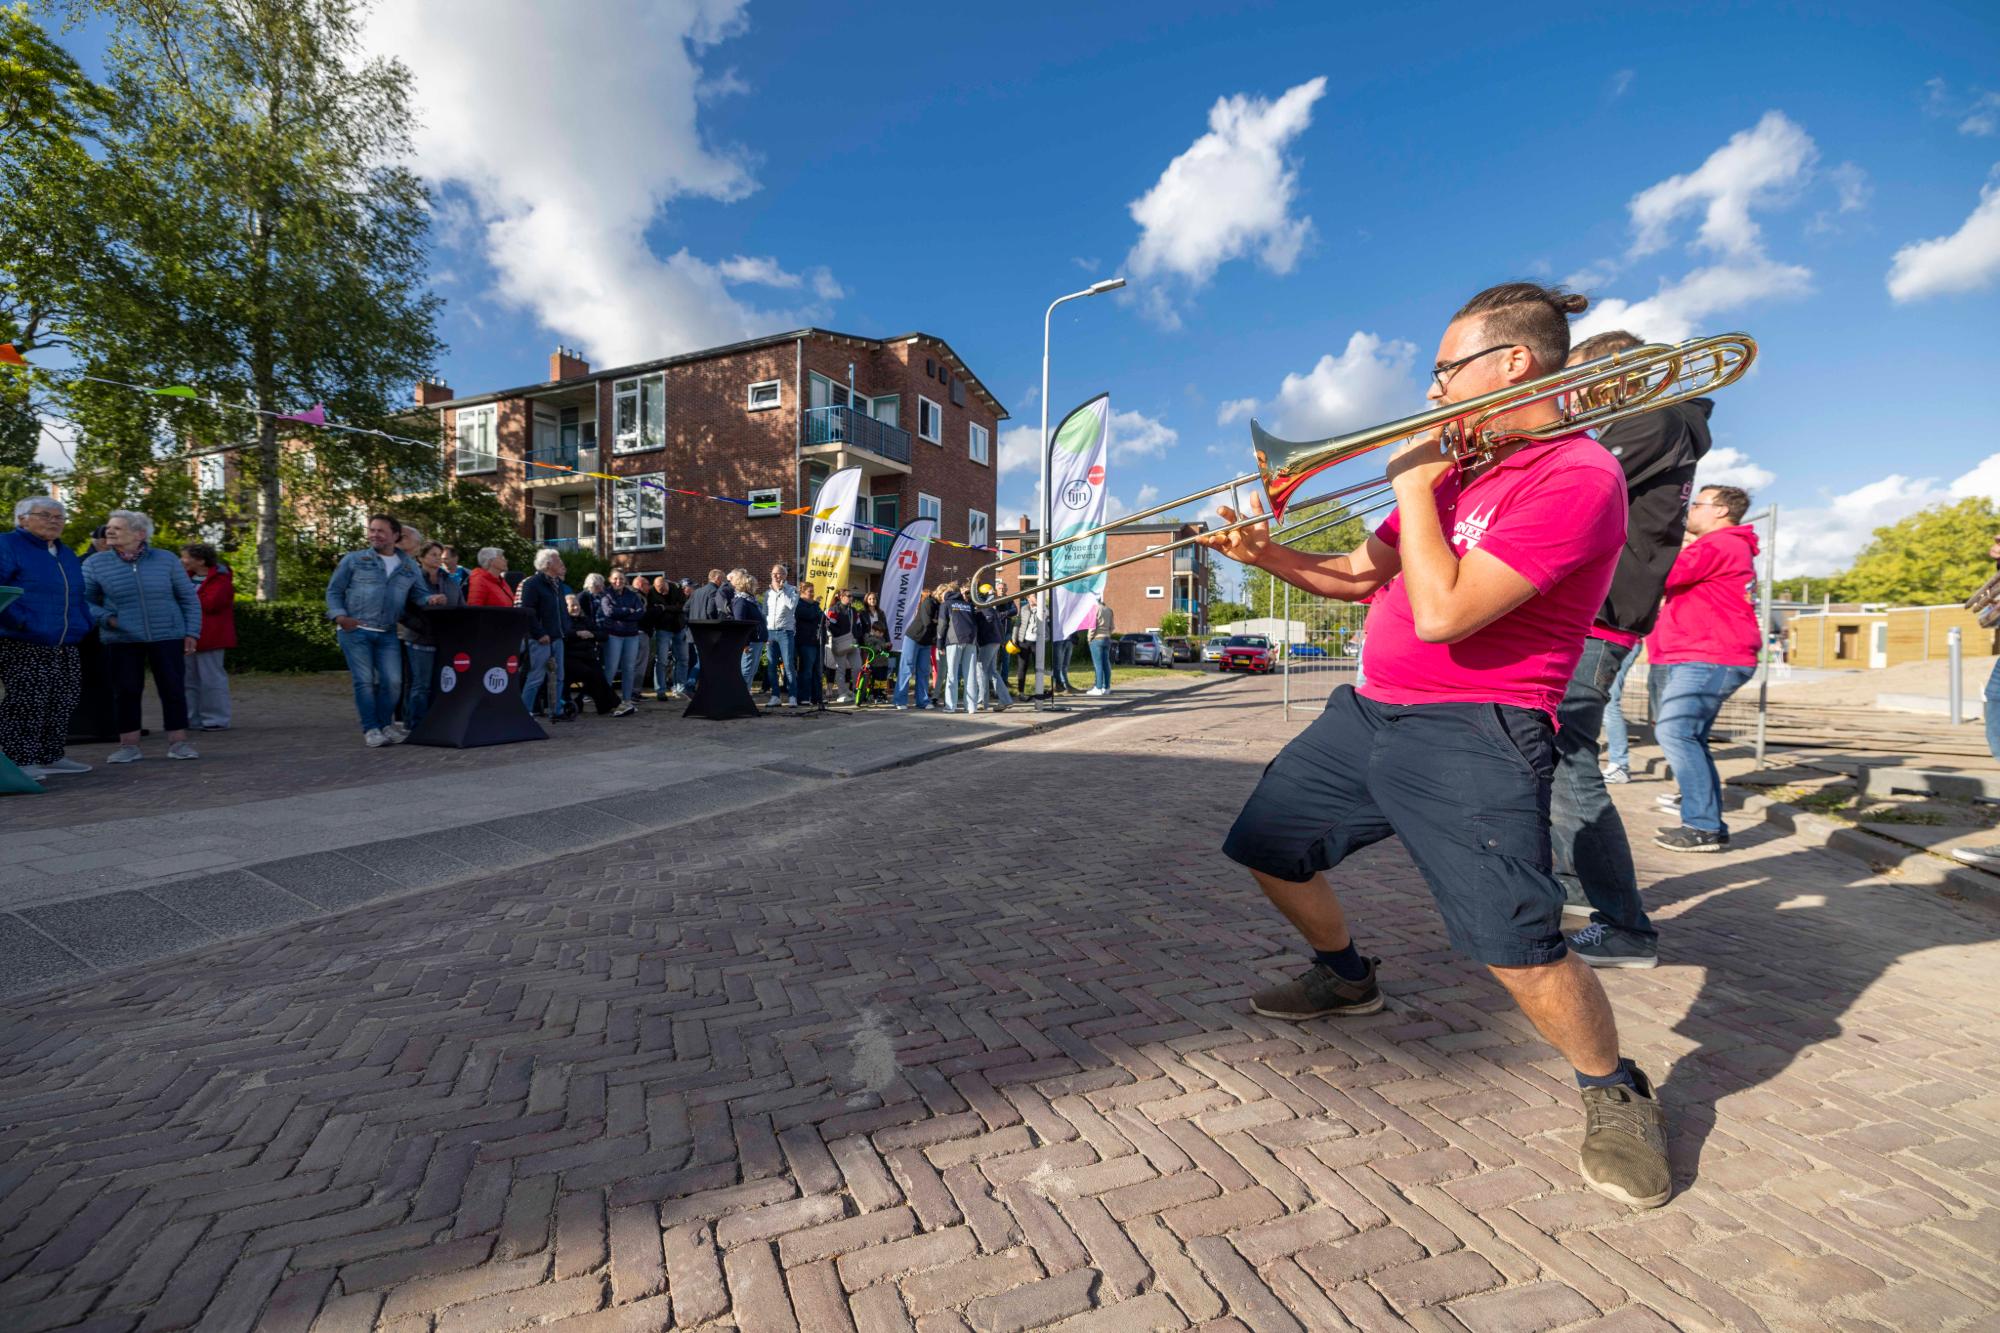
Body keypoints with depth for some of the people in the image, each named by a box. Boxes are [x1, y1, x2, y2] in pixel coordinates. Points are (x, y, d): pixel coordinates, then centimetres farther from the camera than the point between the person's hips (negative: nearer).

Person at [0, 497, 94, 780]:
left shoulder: (67, 554, 19)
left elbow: (77, 596, 24)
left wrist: (84, 624, 11)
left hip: (66, 650, 7)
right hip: (23, 649, -7)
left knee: (62, 704, 11)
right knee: (24, 704, -6)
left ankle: (52, 756, 20)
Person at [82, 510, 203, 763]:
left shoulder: (166, 560, 2)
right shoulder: (95, 563, 3)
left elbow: (189, 598, 6)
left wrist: (192, 632, 0)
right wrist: (105, 618, -9)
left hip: (168, 637, -1)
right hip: (121, 640, 1)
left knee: (173, 689, -1)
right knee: (126, 691, 3)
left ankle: (178, 742, 7)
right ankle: (129, 745, 12)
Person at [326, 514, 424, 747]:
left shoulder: (409, 566, 12)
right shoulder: (354, 560, 6)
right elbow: (333, 590, 7)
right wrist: (339, 616, -7)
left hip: (388, 634, 2)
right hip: (355, 631, -2)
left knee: (393, 681, -1)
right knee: (364, 681, -3)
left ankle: (385, 725, 16)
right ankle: (371, 730, 5)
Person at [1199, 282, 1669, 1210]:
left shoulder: (1576, 475, -14)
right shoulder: (1461, 469, 16)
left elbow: (1442, 613, -24)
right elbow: (1359, 575, 18)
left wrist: (1413, 483, -13)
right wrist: (1266, 555, 4)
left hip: (1470, 733, -8)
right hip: (1370, 712, 9)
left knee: (1516, 947, -18)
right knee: (1268, 848, 14)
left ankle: (1614, 1092, 14)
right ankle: (1346, 976, 39)